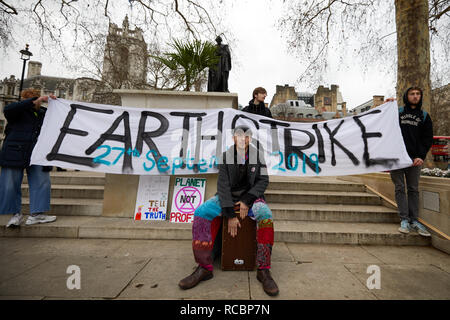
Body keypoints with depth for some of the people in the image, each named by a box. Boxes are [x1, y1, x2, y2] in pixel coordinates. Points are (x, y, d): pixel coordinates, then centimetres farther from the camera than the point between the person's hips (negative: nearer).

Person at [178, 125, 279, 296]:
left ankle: (263, 270, -21)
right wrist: (230, 214, -20)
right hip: (227, 197, 1)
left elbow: (263, 181, -2)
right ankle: (204, 268, -15)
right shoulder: (226, 157, -4)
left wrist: (247, 200, -17)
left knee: (265, 214, -32)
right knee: (201, 212, -23)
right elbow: (223, 185, -12)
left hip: (250, 197, 0)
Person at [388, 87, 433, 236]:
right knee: (400, 188, 0)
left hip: (415, 159, 2)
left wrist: (421, 156, -5)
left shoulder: (424, 116, 13)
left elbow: (428, 138, 10)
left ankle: (414, 220, 13)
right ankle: (404, 220, 4)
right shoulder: (397, 112, 9)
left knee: (413, 189, 6)